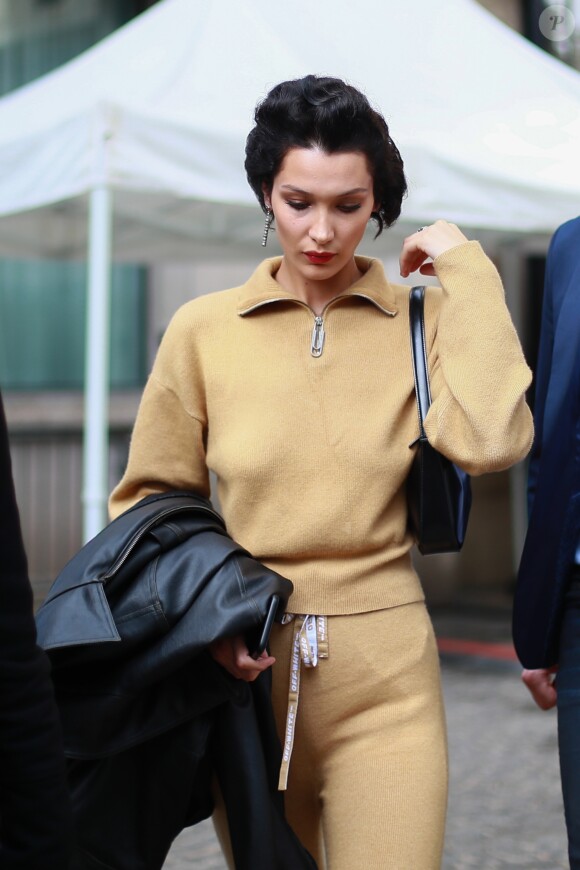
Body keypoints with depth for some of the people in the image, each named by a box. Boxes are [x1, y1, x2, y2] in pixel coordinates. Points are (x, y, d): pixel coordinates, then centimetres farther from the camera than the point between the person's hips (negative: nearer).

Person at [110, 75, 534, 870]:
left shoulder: (421, 319, -1)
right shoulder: (203, 330, 1)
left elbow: (489, 441, -20)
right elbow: (149, 502, 7)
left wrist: (468, 273, -12)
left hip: (385, 679, -1)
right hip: (246, 663, 2)